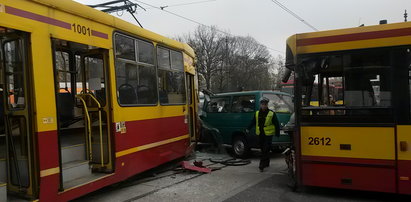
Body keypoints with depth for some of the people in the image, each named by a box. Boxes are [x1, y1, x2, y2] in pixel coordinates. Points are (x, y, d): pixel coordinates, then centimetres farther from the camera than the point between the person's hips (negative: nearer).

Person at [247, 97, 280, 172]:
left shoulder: (272, 114, -4)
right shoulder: (257, 113, 8)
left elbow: (276, 124, -1)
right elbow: (253, 122, 17)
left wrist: (277, 133, -3)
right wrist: (248, 128, 6)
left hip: (268, 134, -5)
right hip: (260, 134, 5)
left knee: (265, 150, -8)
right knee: (263, 149, 14)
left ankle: (262, 165, -9)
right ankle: (266, 163, 31)